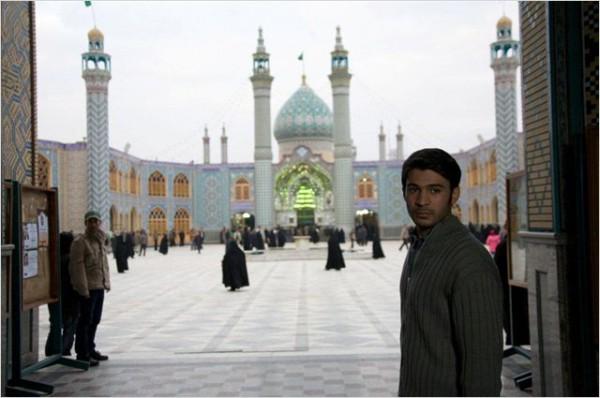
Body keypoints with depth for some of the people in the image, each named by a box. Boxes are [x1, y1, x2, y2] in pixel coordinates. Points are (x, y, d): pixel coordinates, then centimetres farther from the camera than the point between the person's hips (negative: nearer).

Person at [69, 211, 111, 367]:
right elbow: (77, 266, -16)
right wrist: (83, 288, -20)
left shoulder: (100, 240, 14)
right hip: (87, 288, -8)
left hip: (99, 286, 8)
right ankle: (82, 354, 5)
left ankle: (90, 349, 28)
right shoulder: (80, 241, -12)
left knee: (95, 320, 16)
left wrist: (107, 282, 14)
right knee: (85, 320, -2)